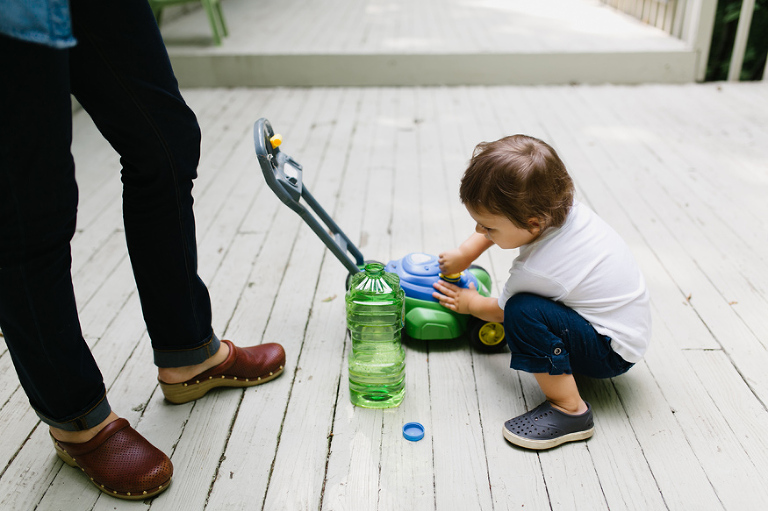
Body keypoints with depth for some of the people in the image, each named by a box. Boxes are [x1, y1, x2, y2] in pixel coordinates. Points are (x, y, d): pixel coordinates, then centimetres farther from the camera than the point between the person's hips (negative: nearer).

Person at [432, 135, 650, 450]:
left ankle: (570, 411, -20)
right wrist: (464, 254, 13)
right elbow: (501, 223, 11)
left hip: (614, 351, -9)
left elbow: (502, 311, -8)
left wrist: (470, 303, 11)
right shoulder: (559, 208, -13)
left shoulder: (537, 270, -31)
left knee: (524, 311, -32)